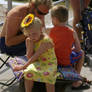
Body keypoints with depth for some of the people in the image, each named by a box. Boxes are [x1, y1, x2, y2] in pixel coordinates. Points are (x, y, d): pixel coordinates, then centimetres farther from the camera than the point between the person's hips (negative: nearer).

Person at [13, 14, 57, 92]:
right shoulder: (29, 40, -3)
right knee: (29, 72, -24)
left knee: (48, 75, -33)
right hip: (37, 63, 5)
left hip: (49, 63, -5)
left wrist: (23, 66, -27)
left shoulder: (46, 41, -23)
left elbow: (36, 56, -27)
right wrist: (30, 44, -19)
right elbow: (29, 57, -4)